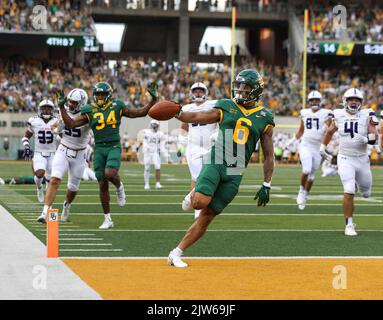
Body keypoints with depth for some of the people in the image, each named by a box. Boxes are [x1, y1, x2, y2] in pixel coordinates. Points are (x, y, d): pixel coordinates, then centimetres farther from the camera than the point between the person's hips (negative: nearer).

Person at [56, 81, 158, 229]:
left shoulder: (117, 107, 2)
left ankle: (119, 186, 10)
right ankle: (108, 219, 12)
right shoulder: (89, 111, 4)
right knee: (103, 185, 2)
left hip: (114, 147, -2)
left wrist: (153, 99, -1)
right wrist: (62, 107, -2)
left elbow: (141, 112, 7)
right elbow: (70, 124, 3)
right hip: (99, 149, 2)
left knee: (110, 174, -28)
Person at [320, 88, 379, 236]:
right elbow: (330, 131, 18)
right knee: (349, 192, -15)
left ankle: (355, 183, 52)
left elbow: (375, 136, -12)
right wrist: (323, 146, 26)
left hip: (362, 159, 2)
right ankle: (349, 225, -6)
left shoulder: (366, 116, -5)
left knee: (366, 193, 15)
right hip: (345, 160, -2)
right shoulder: (340, 116, -1)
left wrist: (366, 139, -32)